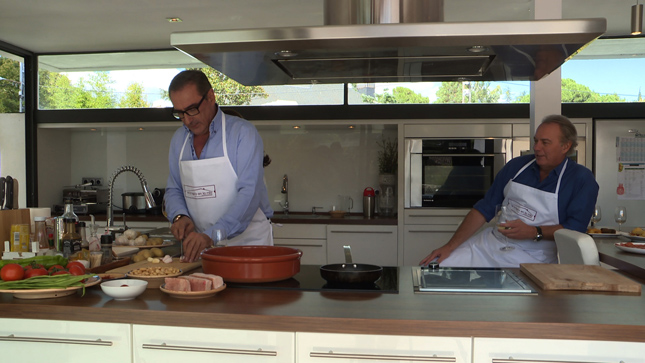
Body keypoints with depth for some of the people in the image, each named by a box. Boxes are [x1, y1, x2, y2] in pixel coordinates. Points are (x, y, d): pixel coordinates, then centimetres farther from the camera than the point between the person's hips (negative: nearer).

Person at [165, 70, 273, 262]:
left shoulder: (243, 132, -8)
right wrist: (179, 216, -3)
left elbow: (249, 192, -17)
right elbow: (174, 189, 19)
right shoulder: (179, 139, 12)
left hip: (248, 243, -4)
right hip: (202, 245, 5)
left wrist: (212, 235, -27)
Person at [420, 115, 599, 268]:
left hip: (532, 259, -4)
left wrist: (534, 232, -22)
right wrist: (449, 246, 1)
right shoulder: (516, 166, 10)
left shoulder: (582, 179, -1)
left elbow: (576, 228, -8)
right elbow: (484, 209, 9)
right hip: (487, 245, 4)